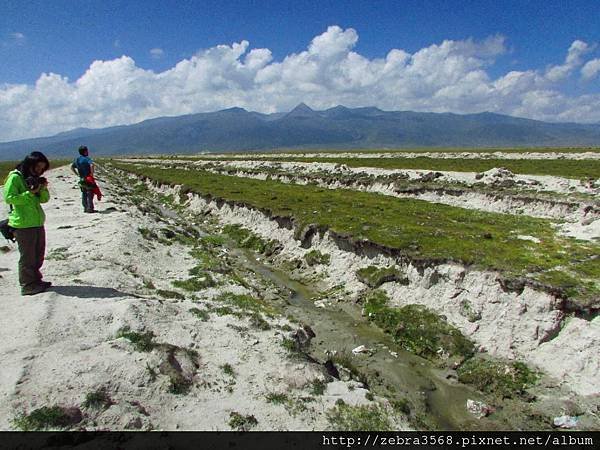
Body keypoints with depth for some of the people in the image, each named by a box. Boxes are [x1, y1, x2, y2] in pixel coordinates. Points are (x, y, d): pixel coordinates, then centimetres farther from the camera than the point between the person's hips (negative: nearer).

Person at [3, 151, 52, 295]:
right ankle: (27, 285, 9)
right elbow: (9, 198, -15)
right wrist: (30, 193, -20)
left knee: (39, 254, 15)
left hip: (38, 223, 8)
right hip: (23, 224, -8)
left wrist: (44, 189, -4)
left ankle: (35, 280, 28)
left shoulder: (34, 178, 15)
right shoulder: (15, 177, -9)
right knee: (27, 256, -1)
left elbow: (44, 199, 16)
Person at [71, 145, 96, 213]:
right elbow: (91, 165, -32)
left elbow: (72, 167, 20)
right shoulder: (87, 158, -14)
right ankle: (90, 208, -2)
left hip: (81, 179, 7)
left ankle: (85, 208, 19)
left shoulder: (77, 159, 10)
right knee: (90, 193, -2)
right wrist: (92, 173, -23)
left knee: (84, 194, 14)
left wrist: (77, 174, 16)